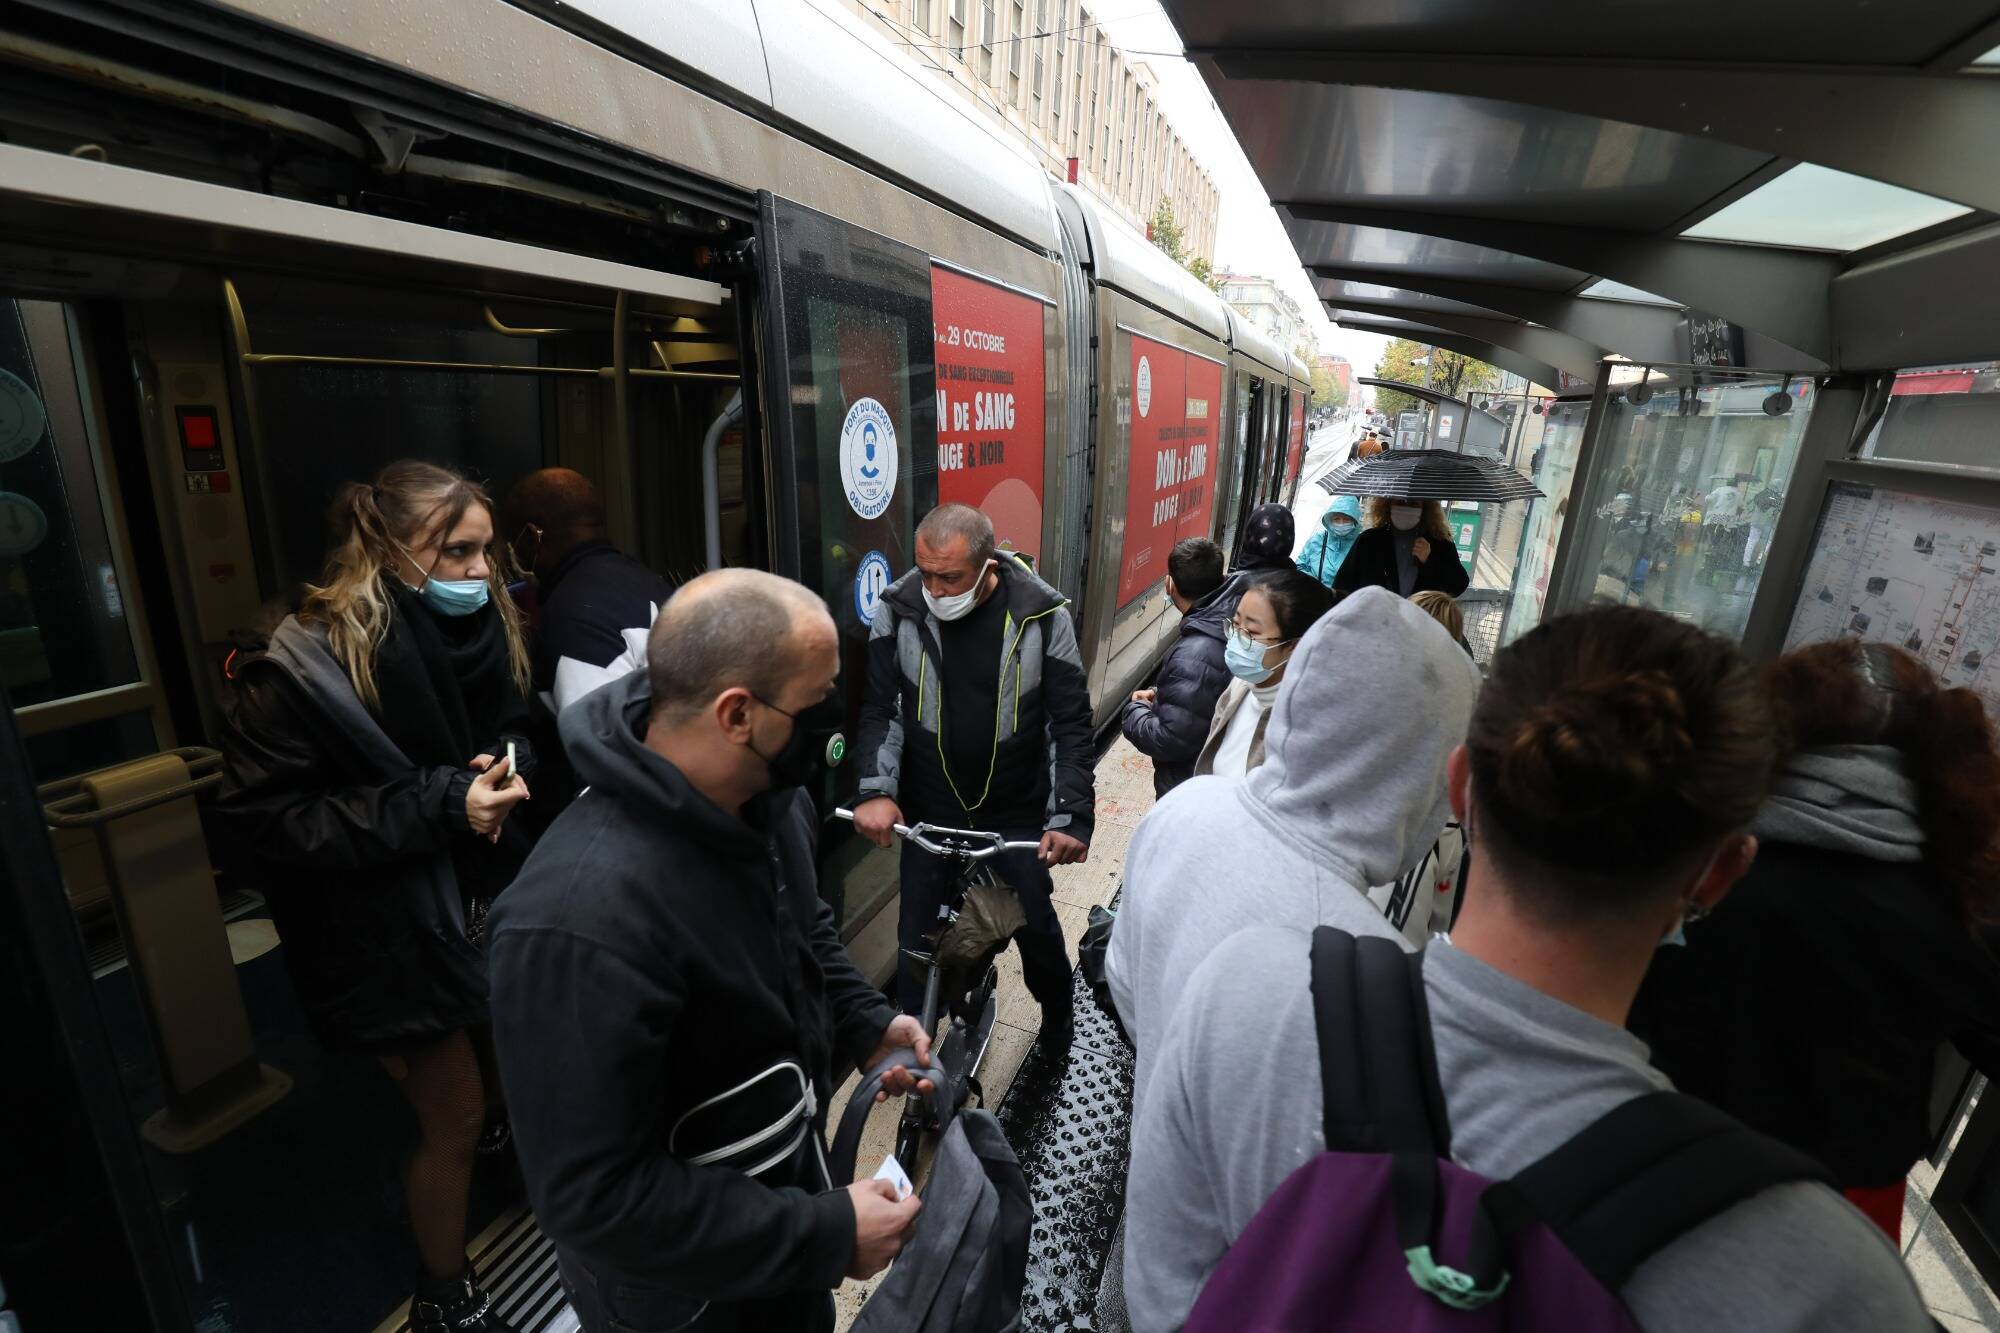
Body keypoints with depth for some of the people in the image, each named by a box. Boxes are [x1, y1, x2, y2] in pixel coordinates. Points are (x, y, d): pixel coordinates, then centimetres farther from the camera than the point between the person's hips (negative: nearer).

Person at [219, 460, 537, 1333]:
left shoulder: (480, 625, -1)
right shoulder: (302, 664, -19)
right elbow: (264, 816, -18)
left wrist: (505, 769, -12)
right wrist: (440, 803, -27)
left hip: (486, 898, 5)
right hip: (391, 932, -5)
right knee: (454, 1116, 9)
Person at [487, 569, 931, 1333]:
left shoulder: (769, 794, -13)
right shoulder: (587, 915, -38)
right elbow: (593, 1197, -30)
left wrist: (865, 1021, -5)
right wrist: (827, 1234, -25)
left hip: (787, 1173, 6)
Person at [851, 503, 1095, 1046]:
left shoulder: (1043, 615, -15)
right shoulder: (897, 609, -12)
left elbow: (1071, 722, -11)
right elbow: (879, 707, -7)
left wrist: (1071, 815, -19)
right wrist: (876, 790, -21)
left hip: (1018, 813, -1)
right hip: (927, 813, 1)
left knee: (1037, 925, 15)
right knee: (916, 937, 10)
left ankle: (1058, 1019, 45)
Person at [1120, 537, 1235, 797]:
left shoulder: (1194, 657, -34)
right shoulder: (1231, 619, -8)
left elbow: (1171, 741, -29)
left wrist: (1134, 710, -13)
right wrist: (1160, 694, 1)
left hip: (1190, 788, -8)